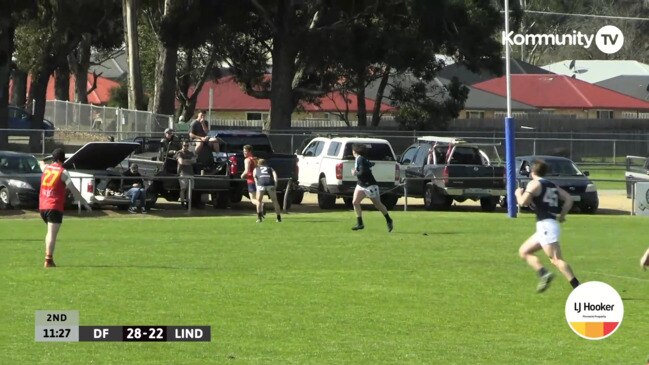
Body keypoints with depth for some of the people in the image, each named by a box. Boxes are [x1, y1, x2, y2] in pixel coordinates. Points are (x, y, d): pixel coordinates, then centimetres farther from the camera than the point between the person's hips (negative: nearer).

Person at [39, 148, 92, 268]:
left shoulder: (46, 168, 9)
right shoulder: (62, 172, -8)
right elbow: (73, 190, -10)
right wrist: (84, 203, -5)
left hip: (42, 206, 6)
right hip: (55, 207, -6)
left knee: (50, 232, 23)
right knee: (52, 234, -8)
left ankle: (48, 257, 17)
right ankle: (48, 260, -15)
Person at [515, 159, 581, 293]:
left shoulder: (534, 184, -3)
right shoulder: (552, 185, 19)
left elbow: (523, 202, -11)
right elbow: (568, 199, 13)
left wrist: (518, 193, 9)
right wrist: (562, 215, 17)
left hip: (546, 225, -9)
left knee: (556, 259, -16)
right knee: (524, 252, 16)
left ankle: (578, 288, -26)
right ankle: (544, 274, -2)